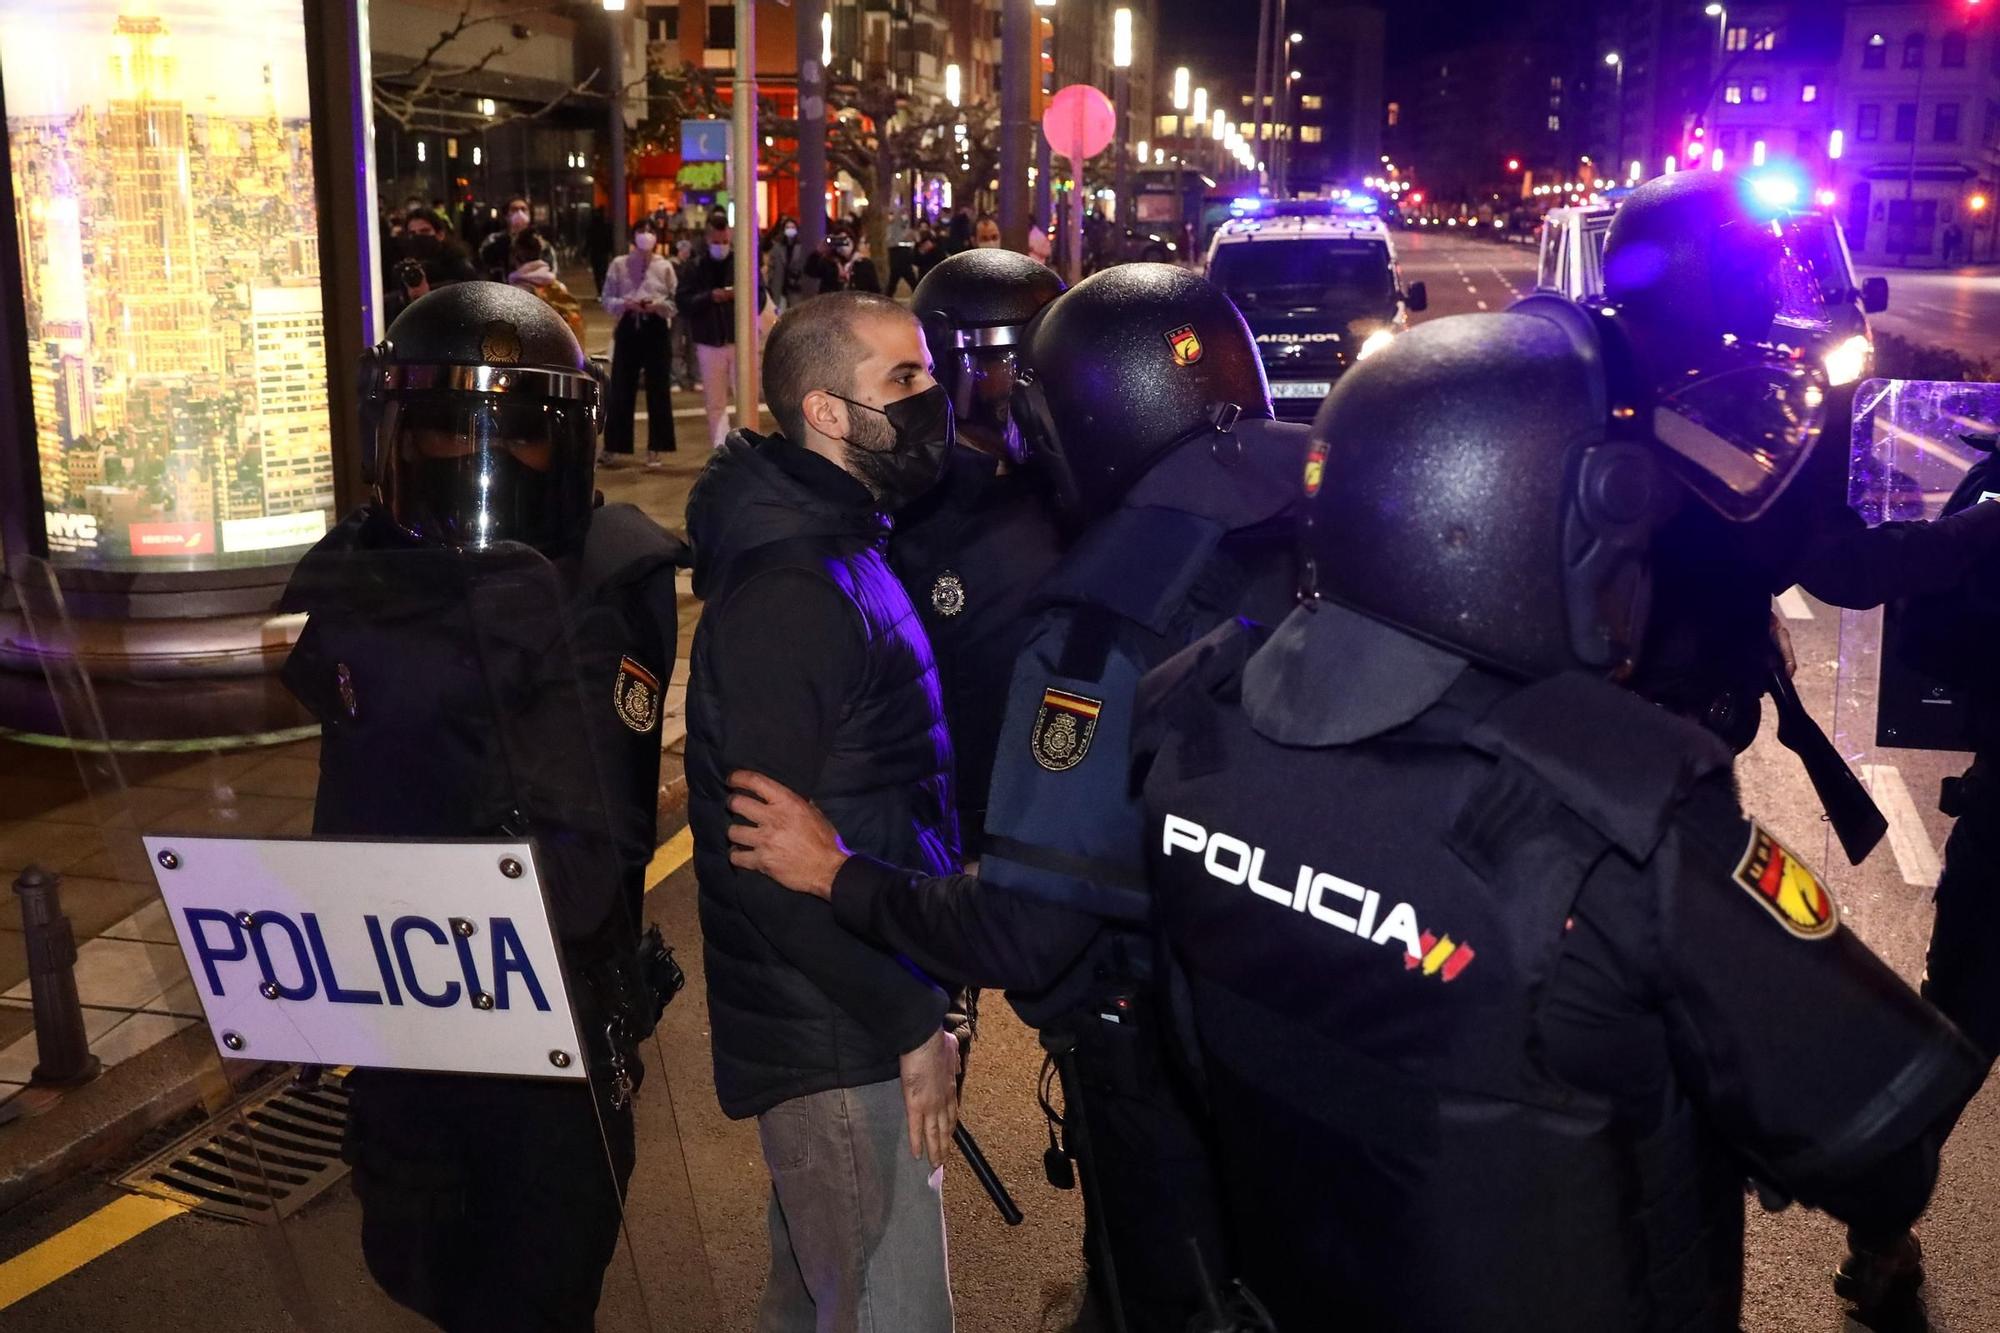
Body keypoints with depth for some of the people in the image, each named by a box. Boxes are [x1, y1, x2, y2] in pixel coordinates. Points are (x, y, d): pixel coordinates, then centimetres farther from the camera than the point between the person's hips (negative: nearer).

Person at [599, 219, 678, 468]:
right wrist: (626, 304, -14)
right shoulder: (619, 265, 4)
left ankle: (654, 450, 10)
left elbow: (675, 302, 2)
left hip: (656, 328, 0)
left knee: (658, 390, 2)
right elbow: (606, 300, 3)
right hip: (628, 328, 0)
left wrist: (657, 305, -16)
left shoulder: (664, 267, 4)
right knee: (621, 389, 2)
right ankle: (612, 447, 13)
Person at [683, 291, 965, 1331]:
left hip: (849, 1022, 10)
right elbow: (768, 854, -25)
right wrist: (909, 1023, -19)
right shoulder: (790, 594, -21)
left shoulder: (843, 552, 11)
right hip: (838, 1045, -10)